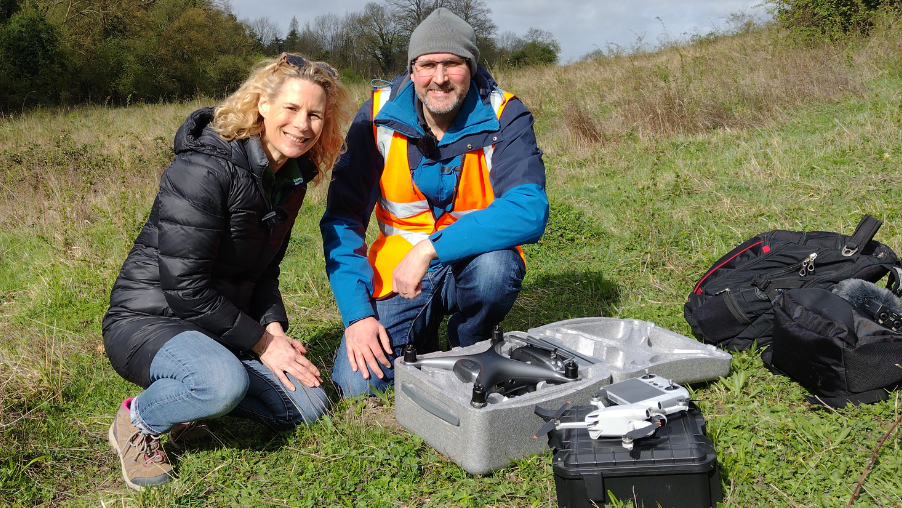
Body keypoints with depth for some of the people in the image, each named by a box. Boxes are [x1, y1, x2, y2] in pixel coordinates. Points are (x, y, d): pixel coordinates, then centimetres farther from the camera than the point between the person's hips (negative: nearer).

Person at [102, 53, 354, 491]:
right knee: (224, 383, -37)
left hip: (221, 325, 8)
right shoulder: (204, 169, -23)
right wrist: (259, 343, -17)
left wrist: (274, 326, -6)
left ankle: (184, 390, 13)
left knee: (308, 404, -3)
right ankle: (136, 420, -4)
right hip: (149, 319, -8)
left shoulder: (290, 178, 3)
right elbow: (185, 286, -24)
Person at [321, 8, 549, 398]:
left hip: (473, 260, -1)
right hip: (399, 270, 1)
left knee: (497, 266, -36)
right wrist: (357, 312, -19)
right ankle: (422, 342, 20)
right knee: (357, 384, -15)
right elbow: (342, 218, -10)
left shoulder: (503, 116, -15)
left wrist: (430, 249, -35)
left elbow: (529, 212, -30)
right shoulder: (379, 115, -10)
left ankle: (468, 353, -1)